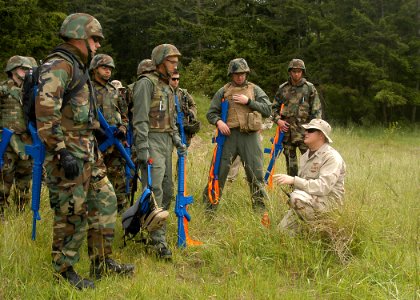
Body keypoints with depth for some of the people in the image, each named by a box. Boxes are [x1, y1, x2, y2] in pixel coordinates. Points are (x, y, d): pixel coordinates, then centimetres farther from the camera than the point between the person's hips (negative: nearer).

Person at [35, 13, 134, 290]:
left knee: (105, 202, 12)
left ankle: (102, 261, 23)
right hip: (69, 154, -10)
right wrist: (62, 152, -26)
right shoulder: (59, 65, -12)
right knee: (71, 214, -2)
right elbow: (45, 111, -24)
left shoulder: (78, 67, 19)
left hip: (88, 152, 10)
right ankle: (64, 272, 13)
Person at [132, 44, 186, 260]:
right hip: (152, 140, -9)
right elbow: (140, 118, -15)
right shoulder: (146, 83, -8)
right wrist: (142, 148, -21)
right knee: (155, 190, -13)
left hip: (166, 141, 9)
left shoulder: (167, 87, 20)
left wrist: (178, 141, 16)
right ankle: (159, 241, -12)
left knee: (167, 190, 10)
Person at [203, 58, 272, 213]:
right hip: (229, 135, 0)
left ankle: (260, 208, 15)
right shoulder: (223, 91, 10)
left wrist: (249, 101, -7)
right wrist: (218, 121, -10)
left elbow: (267, 110, 2)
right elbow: (211, 113, 11)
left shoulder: (255, 89, 11)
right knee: (219, 170, 1)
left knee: (255, 174, 4)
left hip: (250, 136, 0)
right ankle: (209, 206, 11)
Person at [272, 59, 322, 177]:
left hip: (304, 130, -3)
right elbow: (274, 107, 14)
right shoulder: (283, 88, 9)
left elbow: (317, 110, 1)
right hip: (286, 129, 3)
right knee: (290, 160, 10)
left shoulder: (310, 88, 2)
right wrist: (278, 120, -4)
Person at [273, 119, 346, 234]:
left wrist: (293, 180, -32)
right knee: (283, 229, -1)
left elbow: (323, 187, -28)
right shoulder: (306, 155, 14)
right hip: (308, 201, 8)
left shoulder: (332, 157, -15)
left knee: (297, 197, -34)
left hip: (328, 201, -8)